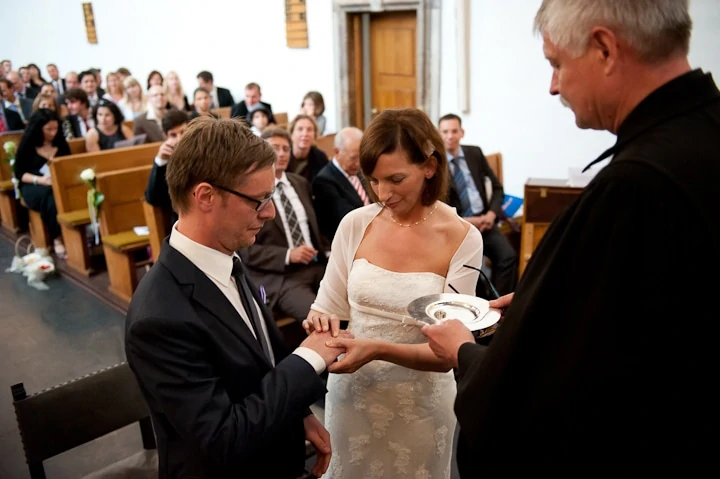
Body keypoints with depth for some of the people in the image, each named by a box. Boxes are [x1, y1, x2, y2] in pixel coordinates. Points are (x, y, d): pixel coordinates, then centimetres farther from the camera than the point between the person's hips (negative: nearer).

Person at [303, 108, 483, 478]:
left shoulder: (462, 239, -15)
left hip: (420, 403, -2)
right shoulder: (355, 224, -8)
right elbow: (328, 307, 2)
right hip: (352, 393, 2)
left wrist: (379, 350, -31)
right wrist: (320, 321, -21)